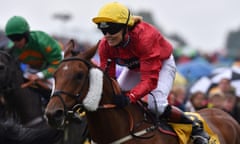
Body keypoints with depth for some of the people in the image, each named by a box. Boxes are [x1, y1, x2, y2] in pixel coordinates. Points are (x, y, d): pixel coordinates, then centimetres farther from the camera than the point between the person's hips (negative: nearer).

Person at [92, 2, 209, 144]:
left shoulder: (144, 38, -42)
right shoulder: (105, 45, -24)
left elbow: (150, 80, -46)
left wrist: (129, 97, -62)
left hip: (162, 64, -6)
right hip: (134, 68, 6)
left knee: (156, 104, -27)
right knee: (114, 98, -9)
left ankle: (195, 128, -9)